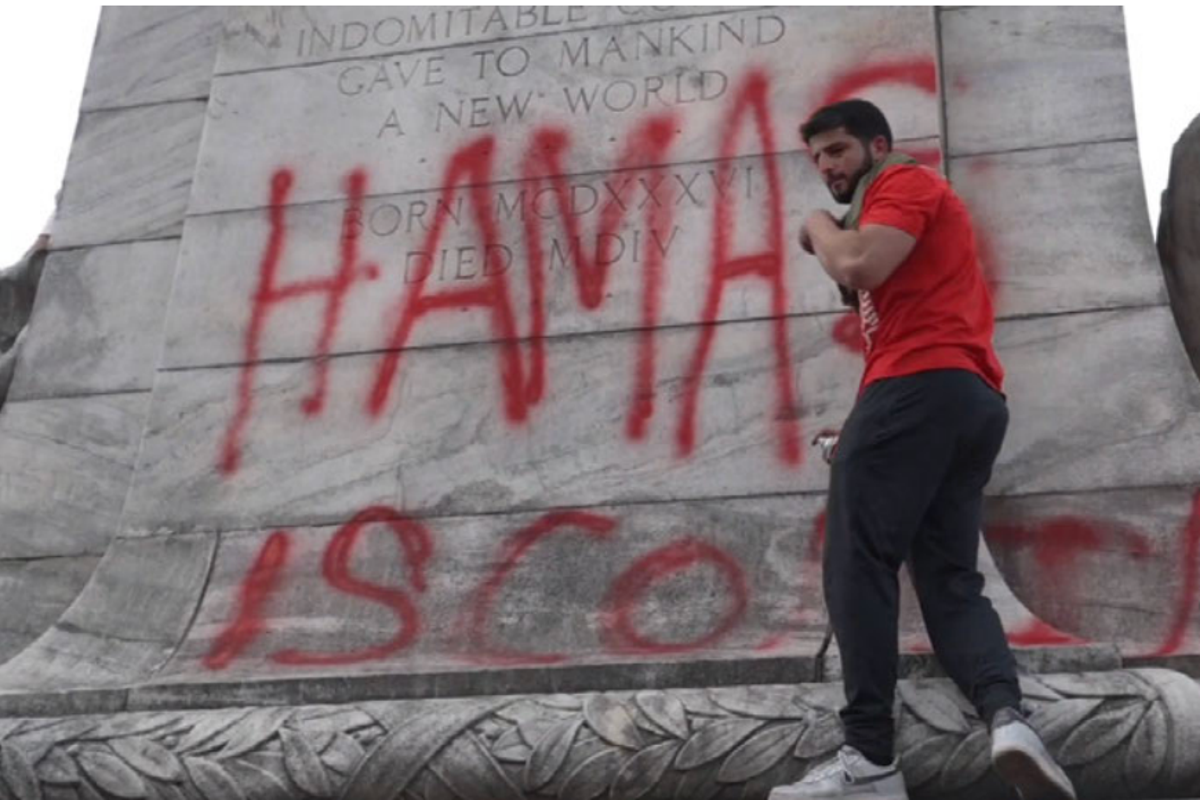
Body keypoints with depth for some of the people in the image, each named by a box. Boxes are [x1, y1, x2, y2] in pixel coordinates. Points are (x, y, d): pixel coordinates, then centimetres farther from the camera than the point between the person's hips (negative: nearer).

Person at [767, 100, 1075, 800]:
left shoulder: (905, 181, 5)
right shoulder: (911, 205, 35)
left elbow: (861, 267, -14)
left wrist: (819, 227, 6)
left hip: (921, 387, -10)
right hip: (973, 397, 10)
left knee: (859, 563, -14)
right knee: (951, 579, 2)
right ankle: (1007, 714, -22)